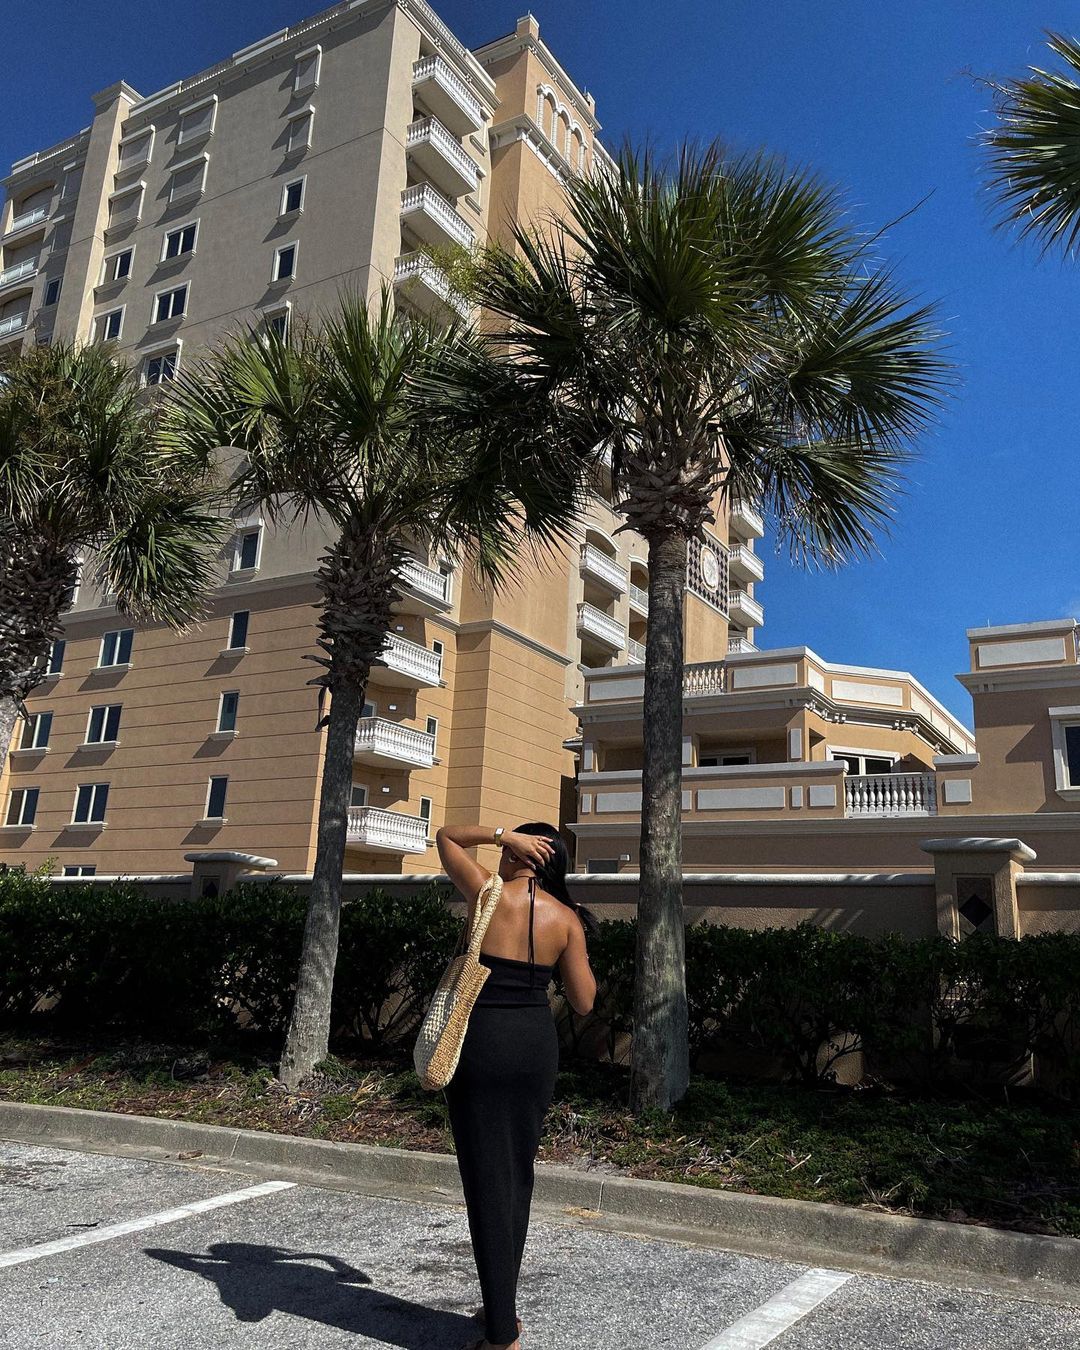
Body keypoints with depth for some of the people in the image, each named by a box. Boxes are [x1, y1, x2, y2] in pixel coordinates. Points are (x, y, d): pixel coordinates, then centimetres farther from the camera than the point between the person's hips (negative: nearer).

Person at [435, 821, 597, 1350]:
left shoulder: (490, 894, -9)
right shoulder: (567, 919, 0)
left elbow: (445, 836, 6)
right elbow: (583, 1003, 3)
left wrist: (503, 833, -2)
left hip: (483, 1042, -4)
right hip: (537, 1043, 4)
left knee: (487, 1180, 3)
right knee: (518, 1173, 19)